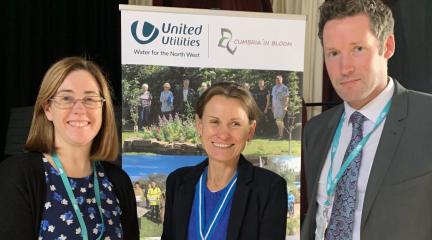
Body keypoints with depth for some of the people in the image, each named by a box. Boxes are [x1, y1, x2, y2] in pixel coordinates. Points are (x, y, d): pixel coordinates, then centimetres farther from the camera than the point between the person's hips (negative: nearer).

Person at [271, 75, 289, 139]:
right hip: (275, 107, 7)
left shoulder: (284, 88, -7)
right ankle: (279, 133, 17)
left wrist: (285, 106, -17)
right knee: (277, 121, 8)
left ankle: (281, 135, -7)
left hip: (282, 107, -6)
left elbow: (287, 98, -10)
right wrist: (272, 106, 16)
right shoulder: (274, 87, 15)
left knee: (279, 120, -12)